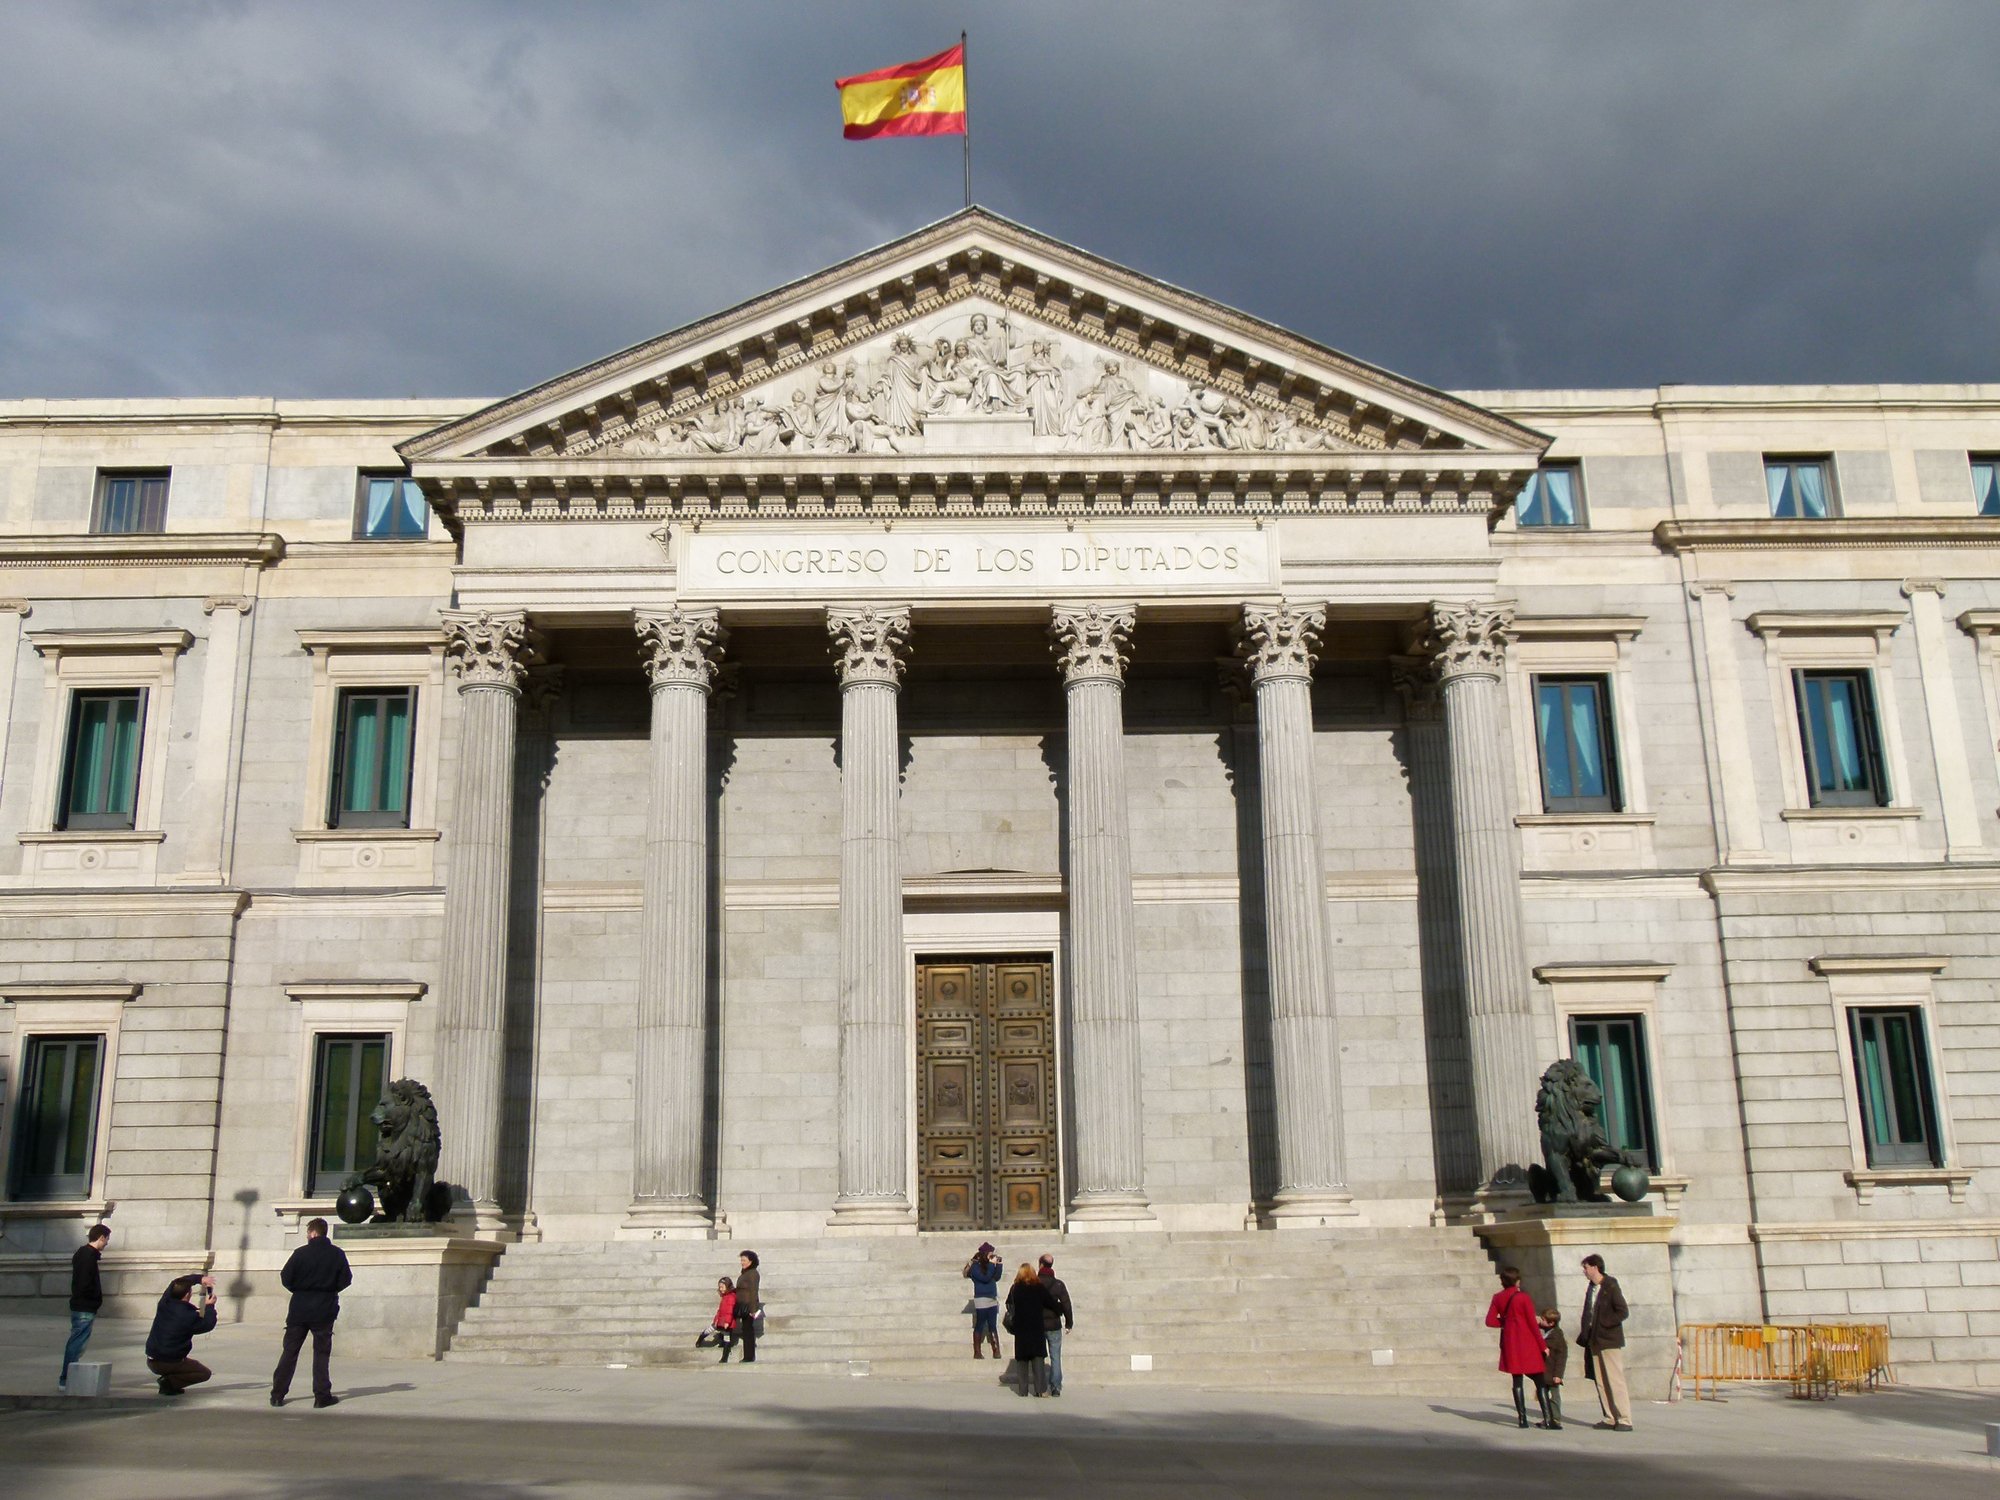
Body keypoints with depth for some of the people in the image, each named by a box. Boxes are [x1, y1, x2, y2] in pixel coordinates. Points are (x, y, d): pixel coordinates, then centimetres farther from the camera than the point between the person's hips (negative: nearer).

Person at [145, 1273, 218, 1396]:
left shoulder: (164, 1304, -4)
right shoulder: (189, 1316, -21)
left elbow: (176, 1282, 15)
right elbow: (208, 1325, -2)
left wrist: (199, 1279, 14)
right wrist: (210, 1306, 10)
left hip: (151, 1362, 7)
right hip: (170, 1363, -7)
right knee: (205, 1373, 8)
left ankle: (167, 1378, 11)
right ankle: (169, 1383, -8)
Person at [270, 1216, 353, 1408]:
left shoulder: (301, 1253, -7)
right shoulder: (337, 1254, -2)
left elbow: (286, 1277, -6)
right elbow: (346, 1280, -1)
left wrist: (298, 1289, 12)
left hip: (299, 1309, -1)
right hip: (324, 1310, 1)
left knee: (290, 1351, 9)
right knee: (321, 1353, 6)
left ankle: (278, 1394, 9)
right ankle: (322, 1396, 3)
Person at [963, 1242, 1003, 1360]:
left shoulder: (987, 1265, 12)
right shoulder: (975, 1266, -8)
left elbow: (996, 1278, 11)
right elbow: (985, 1278, -20)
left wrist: (998, 1264, 4)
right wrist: (992, 1264, -15)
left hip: (993, 1300, 7)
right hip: (982, 1300, -7)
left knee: (993, 1327, 7)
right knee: (979, 1326, -2)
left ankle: (996, 1351, 8)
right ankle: (977, 1352, 2)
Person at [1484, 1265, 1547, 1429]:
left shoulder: (1498, 1298, 4)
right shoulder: (1524, 1298, -9)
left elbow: (1490, 1321, 0)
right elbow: (1532, 1323, -8)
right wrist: (1542, 1346, 0)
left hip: (1510, 1343, 4)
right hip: (1528, 1343, -4)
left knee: (1517, 1380, 8)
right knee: (1539, 1381, 3)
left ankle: (1522, 1418, 4)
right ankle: (1547, 1418, -1)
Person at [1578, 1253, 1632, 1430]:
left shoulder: (1611, 1287, -9)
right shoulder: (1591, 1289, 14)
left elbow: (1622, 1312, -15)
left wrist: (1602, 1324, -17)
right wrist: (1585, 1333, 6)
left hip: (1610, 1342, -8)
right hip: (1595, 1342, 8)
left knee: (1615, 1381, -7)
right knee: (1601, 1382, 7)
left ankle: (1625, 1420, -4)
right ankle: (1610, 1418, 12)